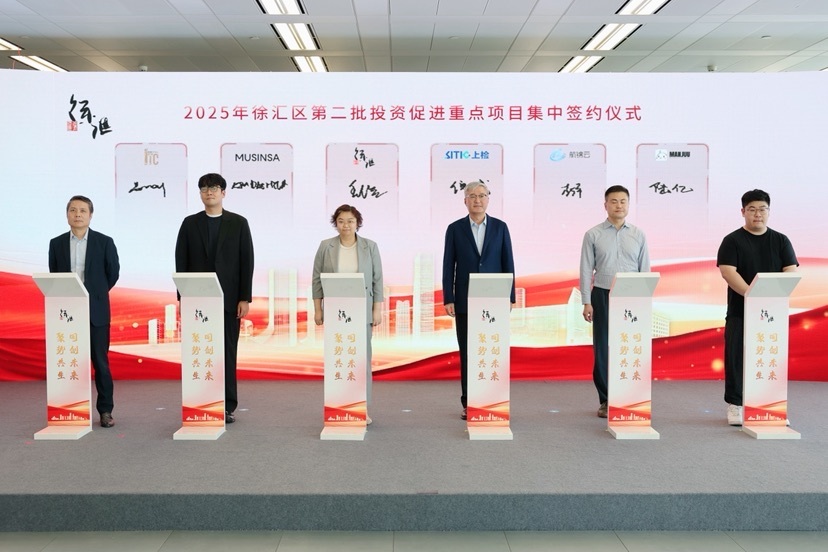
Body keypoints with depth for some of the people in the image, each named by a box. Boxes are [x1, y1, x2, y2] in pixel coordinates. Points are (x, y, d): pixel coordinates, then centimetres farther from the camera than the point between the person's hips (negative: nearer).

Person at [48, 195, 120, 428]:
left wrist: (96, 293, 8)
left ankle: (105, 410, 10)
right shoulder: (57, 243, 6)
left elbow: (113, 273, 6)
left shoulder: (104, 242, -1)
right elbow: (54, 275, 14)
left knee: (100, 362, 2)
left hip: (96, 311, -2)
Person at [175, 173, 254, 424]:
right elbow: (181, 262, 6)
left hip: (229, 299, -1)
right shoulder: (190, 223, 8)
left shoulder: (238, 223, 4)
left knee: (228, 352, 1)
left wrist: (245, 298, -6)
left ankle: (227, 406, 8)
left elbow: (247, 262, 0)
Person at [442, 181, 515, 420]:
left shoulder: (500, 227, 6)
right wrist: (448, 299, -5)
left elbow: (508, 264, 5)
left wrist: (509, 297, -1)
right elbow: (448, 266, 1)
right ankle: (468, 403, 12)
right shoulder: (455, 229, 3)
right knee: (467, 353, 4)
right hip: (465, 301, 0)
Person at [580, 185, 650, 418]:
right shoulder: (593, 235, 1)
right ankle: (606, 400, 15)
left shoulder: (638, 235, 6)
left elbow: (645, 270, 7)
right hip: (603, 296, -1)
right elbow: (586, 270, 0)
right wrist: (586, 302, -5)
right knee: (603, 349, 4)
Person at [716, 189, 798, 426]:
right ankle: (735, 404, 8)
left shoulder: (781, 241, 8)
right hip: (740, 312, -2)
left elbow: (791, 272, 0)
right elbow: (728, 272, -12)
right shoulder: (732, 241, -1)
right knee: (737, 358, -2)